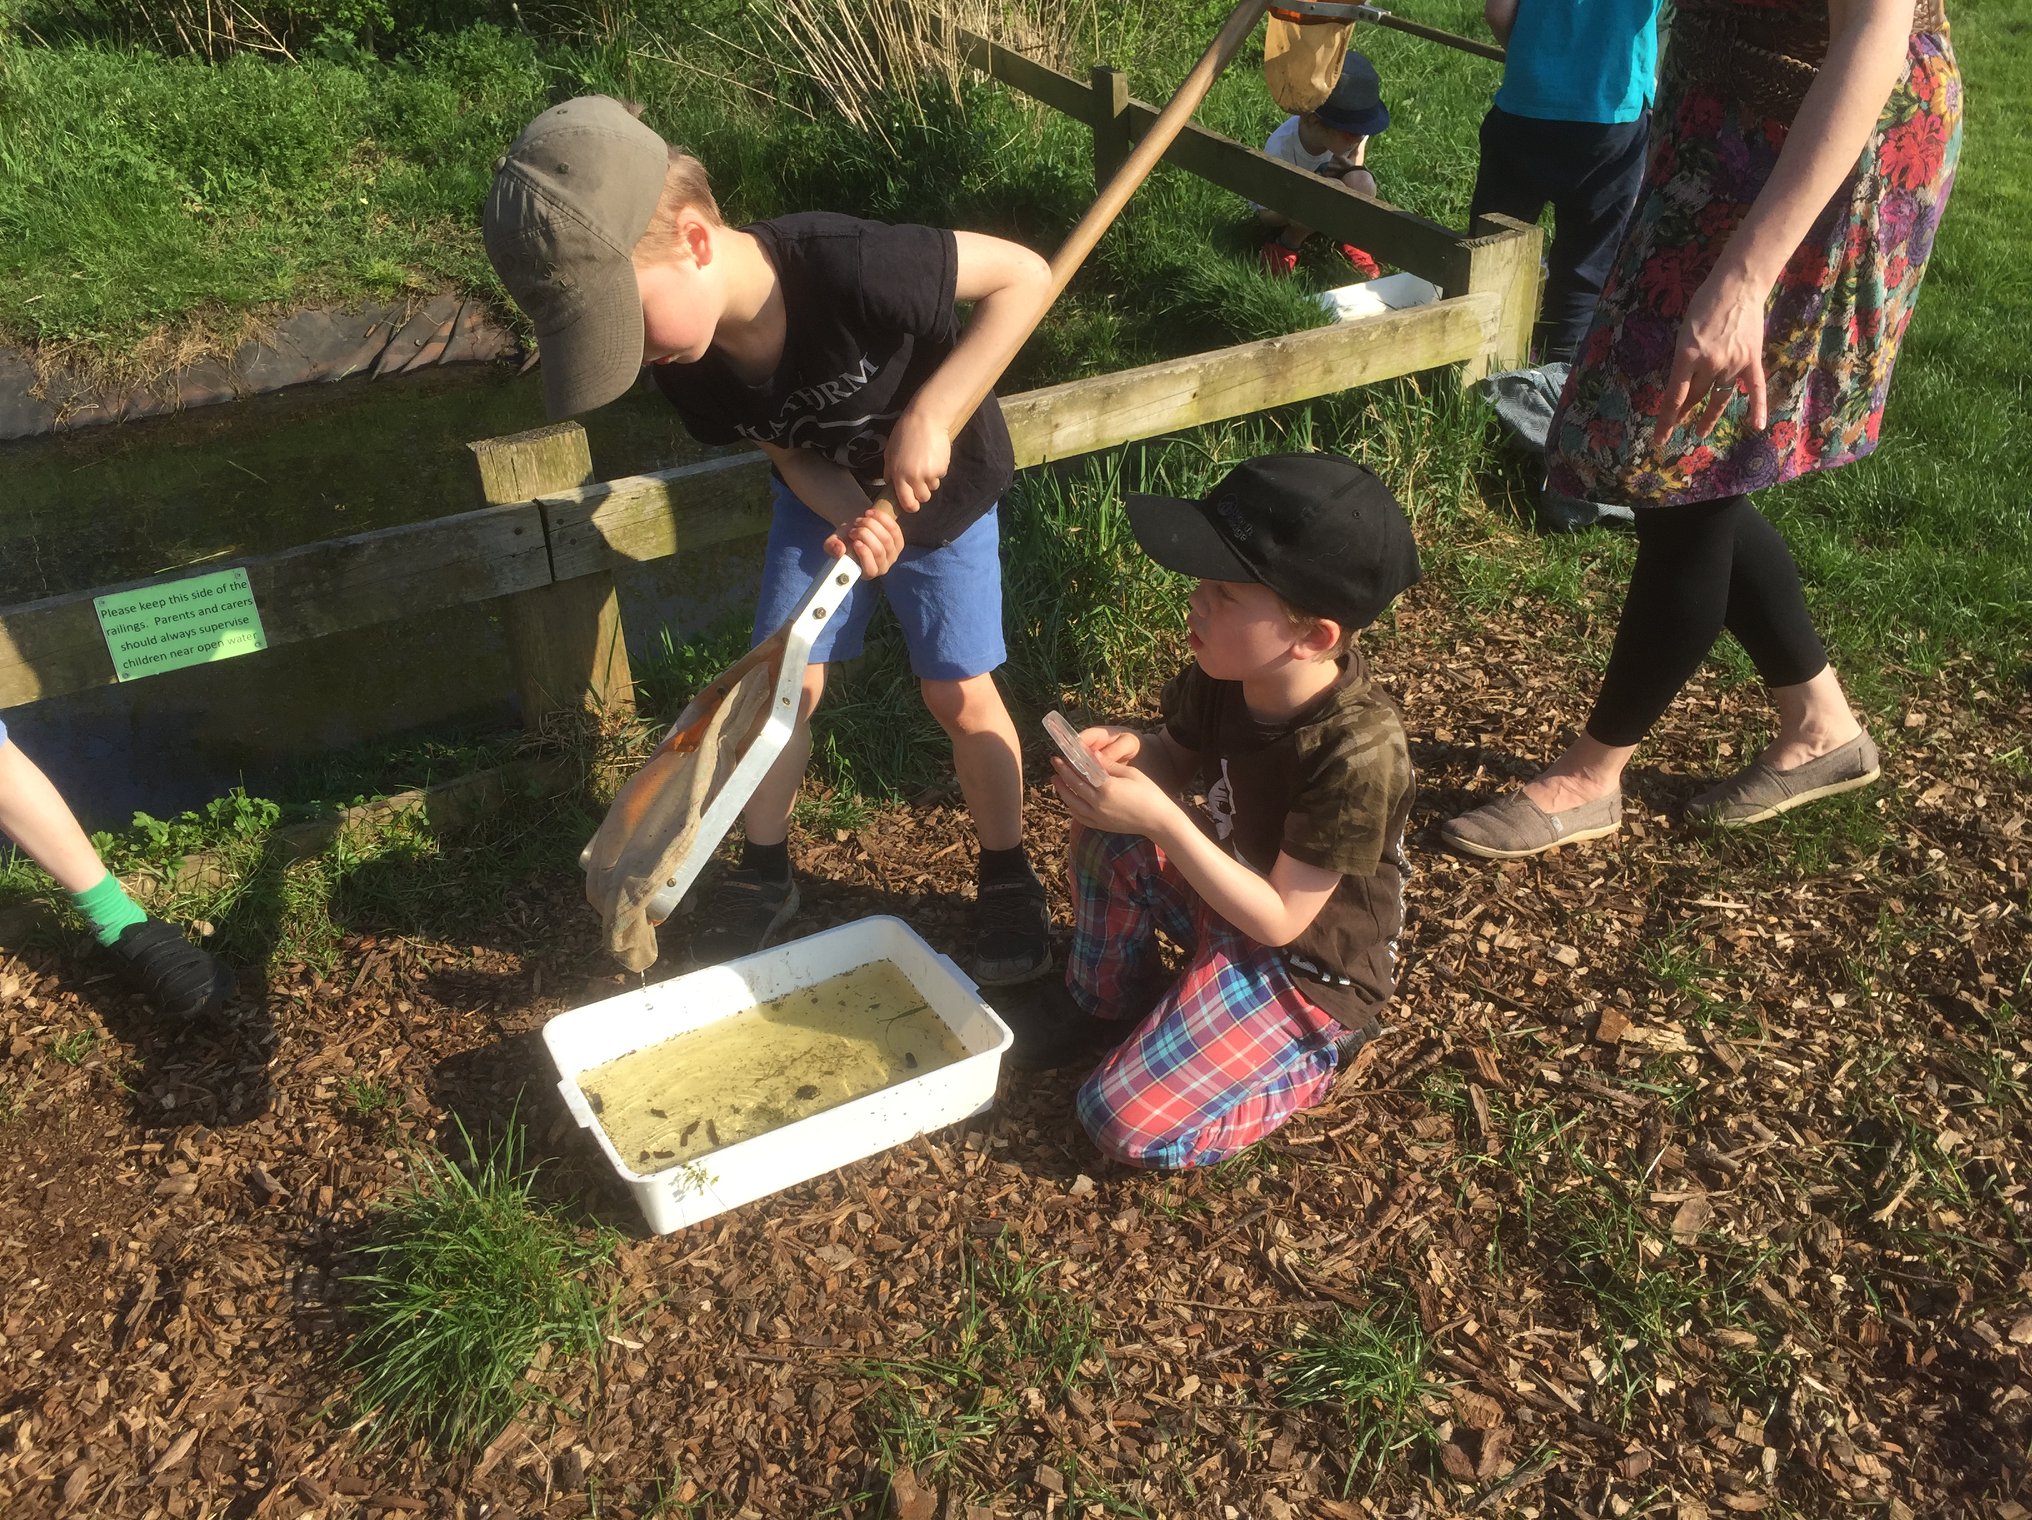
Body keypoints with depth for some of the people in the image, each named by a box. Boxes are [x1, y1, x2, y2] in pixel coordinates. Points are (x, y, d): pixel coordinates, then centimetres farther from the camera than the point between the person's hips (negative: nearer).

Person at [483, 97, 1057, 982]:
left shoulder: (847, 267, -41)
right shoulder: (687, 367, -22)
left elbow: (1024, 276, -32)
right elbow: (793, 454, -9)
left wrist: (929, 414, -38)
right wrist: (852, 520, -31)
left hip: (941, 482, -4)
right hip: (828, 499, 4)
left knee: (959, 694, -3)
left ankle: (1007, 876, 21)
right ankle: (763, 877, 24)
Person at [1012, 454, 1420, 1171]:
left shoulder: (1357, 754, -35)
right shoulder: (1228, 670, -15)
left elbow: (1279, 919, -28)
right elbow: (1180, 758, 5)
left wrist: (1160, 819, -37)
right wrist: (1132, 750, -19)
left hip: (1308, 969, -7)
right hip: (1226, 893, 7)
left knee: (1128, 1124, -14)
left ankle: (1311, 1060, 9)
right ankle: (1107, 1003, 11)